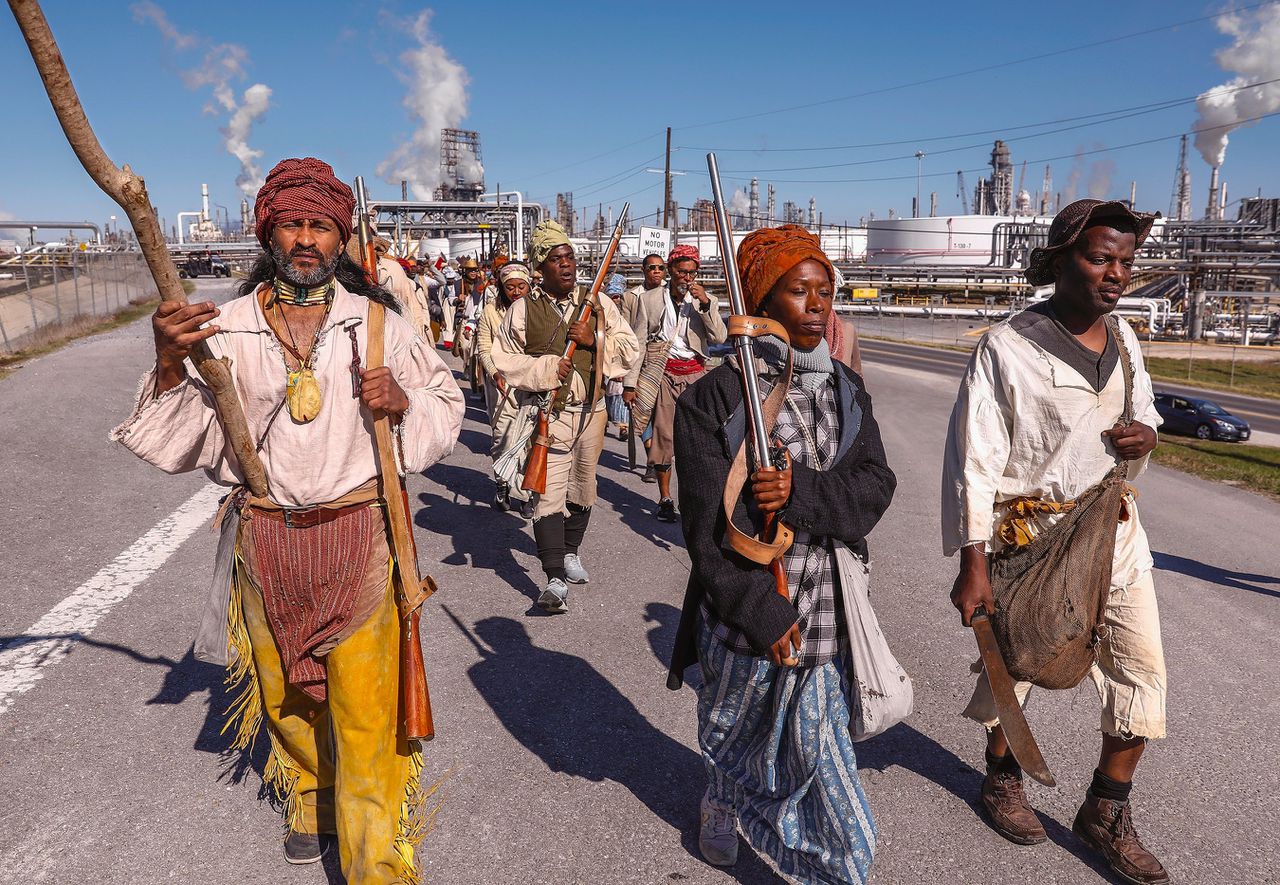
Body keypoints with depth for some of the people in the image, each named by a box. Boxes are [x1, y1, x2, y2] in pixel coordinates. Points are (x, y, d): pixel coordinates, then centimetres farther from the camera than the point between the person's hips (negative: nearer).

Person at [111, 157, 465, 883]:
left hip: (357, 538, -2)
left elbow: (446, 408, 6)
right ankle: (311, 802, 47)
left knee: (365, 706, -1)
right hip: (265, 542, 2)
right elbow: (183, 443, -4)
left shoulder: (377, 322, -2)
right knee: (287, 693, 20)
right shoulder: (226, 327, -1)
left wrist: (402, 402, -15)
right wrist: (171, 367, -22)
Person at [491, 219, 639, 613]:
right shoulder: (524, 309, -3)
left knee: (582, 488, 17)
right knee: (549, 492, -13)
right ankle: (555, 579, -12)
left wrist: (595, 340, -14)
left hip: (592, 410, 4)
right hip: (550, 413, -4)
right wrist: (547, 367, -16)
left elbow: (630, 349, 3)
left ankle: (570, 551, 40)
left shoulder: (598, 304, 5)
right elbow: (503, 359, -3)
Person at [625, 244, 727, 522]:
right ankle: (665, 498, 9)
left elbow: (720, 337, -3)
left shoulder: (704, 300, 10)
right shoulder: (650, 299, 6)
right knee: (662, 434, -1)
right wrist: (630, 384, 1)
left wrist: (705, 303, -13)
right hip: (663, 372, -1)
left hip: (695, 373, 1)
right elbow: (637, 343, 5)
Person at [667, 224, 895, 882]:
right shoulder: (715, 396, -11)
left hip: (825, 607, 3)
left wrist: (801, 492, -25)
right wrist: (764, 616, -17)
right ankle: (721, 806, 53)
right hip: (741, 606, -2)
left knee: (816, 743, 6)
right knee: (733, 724, 20)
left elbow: (875, 484, -6)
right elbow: (708, 524, -14)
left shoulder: (846, 390, 4)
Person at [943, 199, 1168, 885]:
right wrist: (972, 565, -17)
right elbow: (974, 461, -15)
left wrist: (1146, 435, -4)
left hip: (1115, 528, 6)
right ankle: (1002, 777, 38)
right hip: (1031, 534, -6)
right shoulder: (1007, 348, -14)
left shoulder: (1123, 340, 6)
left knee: (1142, 670, 7)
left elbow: (1143, 411, 22)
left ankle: (1106, 813, 25)